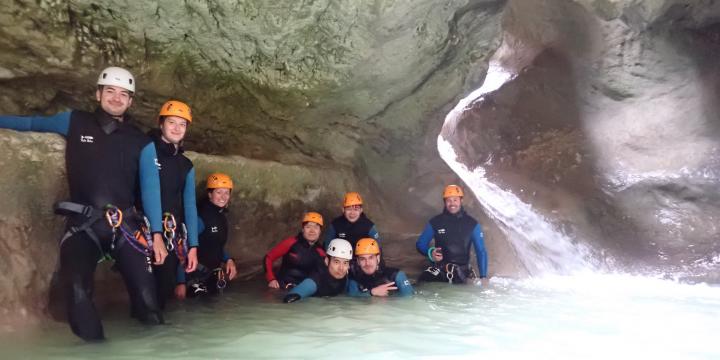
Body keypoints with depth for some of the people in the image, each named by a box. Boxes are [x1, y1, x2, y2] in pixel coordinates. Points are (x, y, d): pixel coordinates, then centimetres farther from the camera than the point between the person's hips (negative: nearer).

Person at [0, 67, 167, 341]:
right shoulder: (74, 122, 10)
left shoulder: (142, 143, 6)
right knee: (77, 290, -24)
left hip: (126, 226, 0)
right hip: (82, 225, 0)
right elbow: (30, 124, 25)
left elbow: (150, 189, 0)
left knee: (146, 296, -9)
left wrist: (156, 233, -9)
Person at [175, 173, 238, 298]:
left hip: (211, 271, 8)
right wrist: (180, 281, -24)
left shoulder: (221, 216, 8)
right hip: (195, 273, -8)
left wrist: (228, 259, 1)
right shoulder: (201, 216, -19)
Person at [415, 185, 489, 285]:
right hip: (439, 270, -1)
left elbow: (481, 251, 2)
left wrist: (483, 276, -7)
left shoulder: (472, 224, 1)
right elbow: (420, 243, 8)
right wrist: (430, 252, -14)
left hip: (461, 273, 1)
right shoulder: (435, 222, 1)